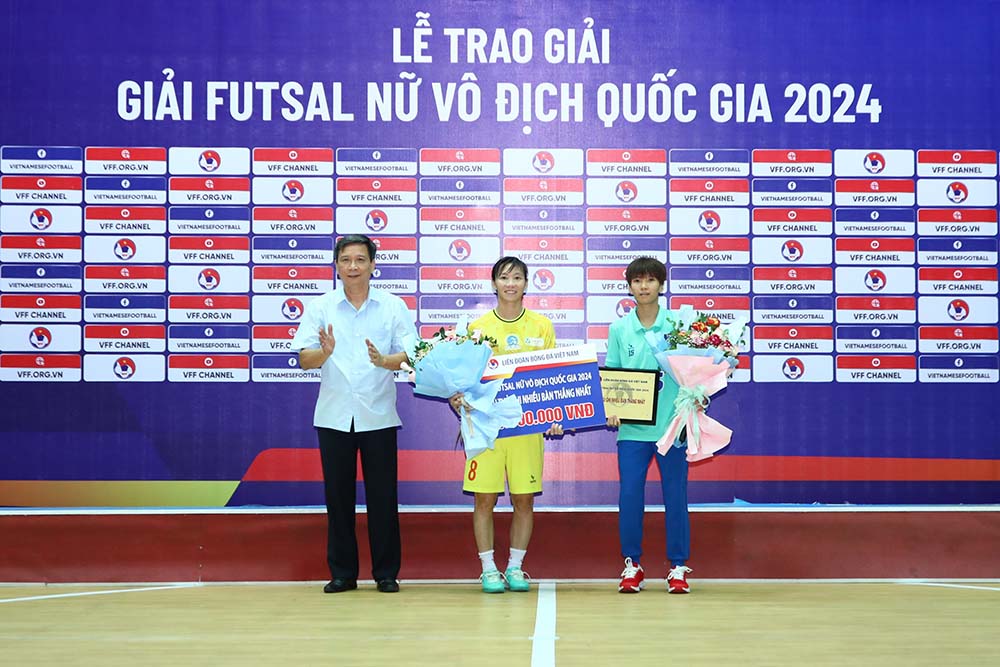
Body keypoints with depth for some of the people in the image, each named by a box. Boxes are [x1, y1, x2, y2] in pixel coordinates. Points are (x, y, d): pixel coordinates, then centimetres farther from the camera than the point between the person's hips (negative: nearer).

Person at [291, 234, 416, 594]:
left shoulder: (393, 306, 3)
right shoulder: (319, 307, 4)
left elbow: (409, 356, -3)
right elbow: (305, 359, -2)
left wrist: (383, 360, -23)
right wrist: (324, 352, -24)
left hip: (378, 415, -1)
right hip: (333, 415, 1)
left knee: (382, 496, 2)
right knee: (338, 496, 6)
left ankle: (386, 573, 11)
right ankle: (342, 572, 15)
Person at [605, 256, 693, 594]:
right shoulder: (619, 328, 5)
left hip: (672, 424, -1)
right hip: (632, 428, 1)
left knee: (675, 497, 4)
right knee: (629, 496, 0)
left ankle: (678, 568, 14)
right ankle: (632, 565, 14)